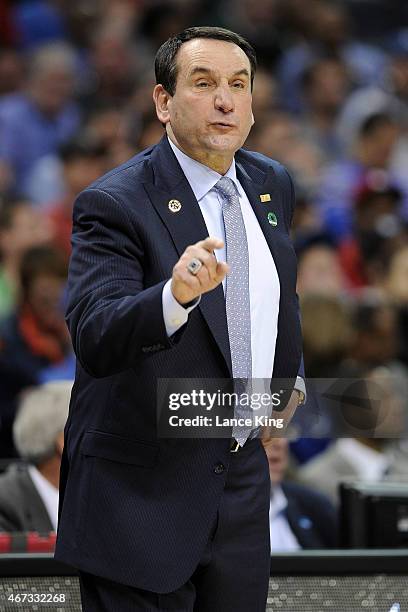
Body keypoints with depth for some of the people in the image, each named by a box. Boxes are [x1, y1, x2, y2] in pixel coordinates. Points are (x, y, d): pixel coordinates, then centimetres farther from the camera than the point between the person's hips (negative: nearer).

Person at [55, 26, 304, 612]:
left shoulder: (270, 184, 7)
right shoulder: (115, 203, -16)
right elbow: (94, 338, -30)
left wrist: (289, 378, 21)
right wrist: (176, 295, -46)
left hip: (242, 475, 6)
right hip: (143, 492, -6)